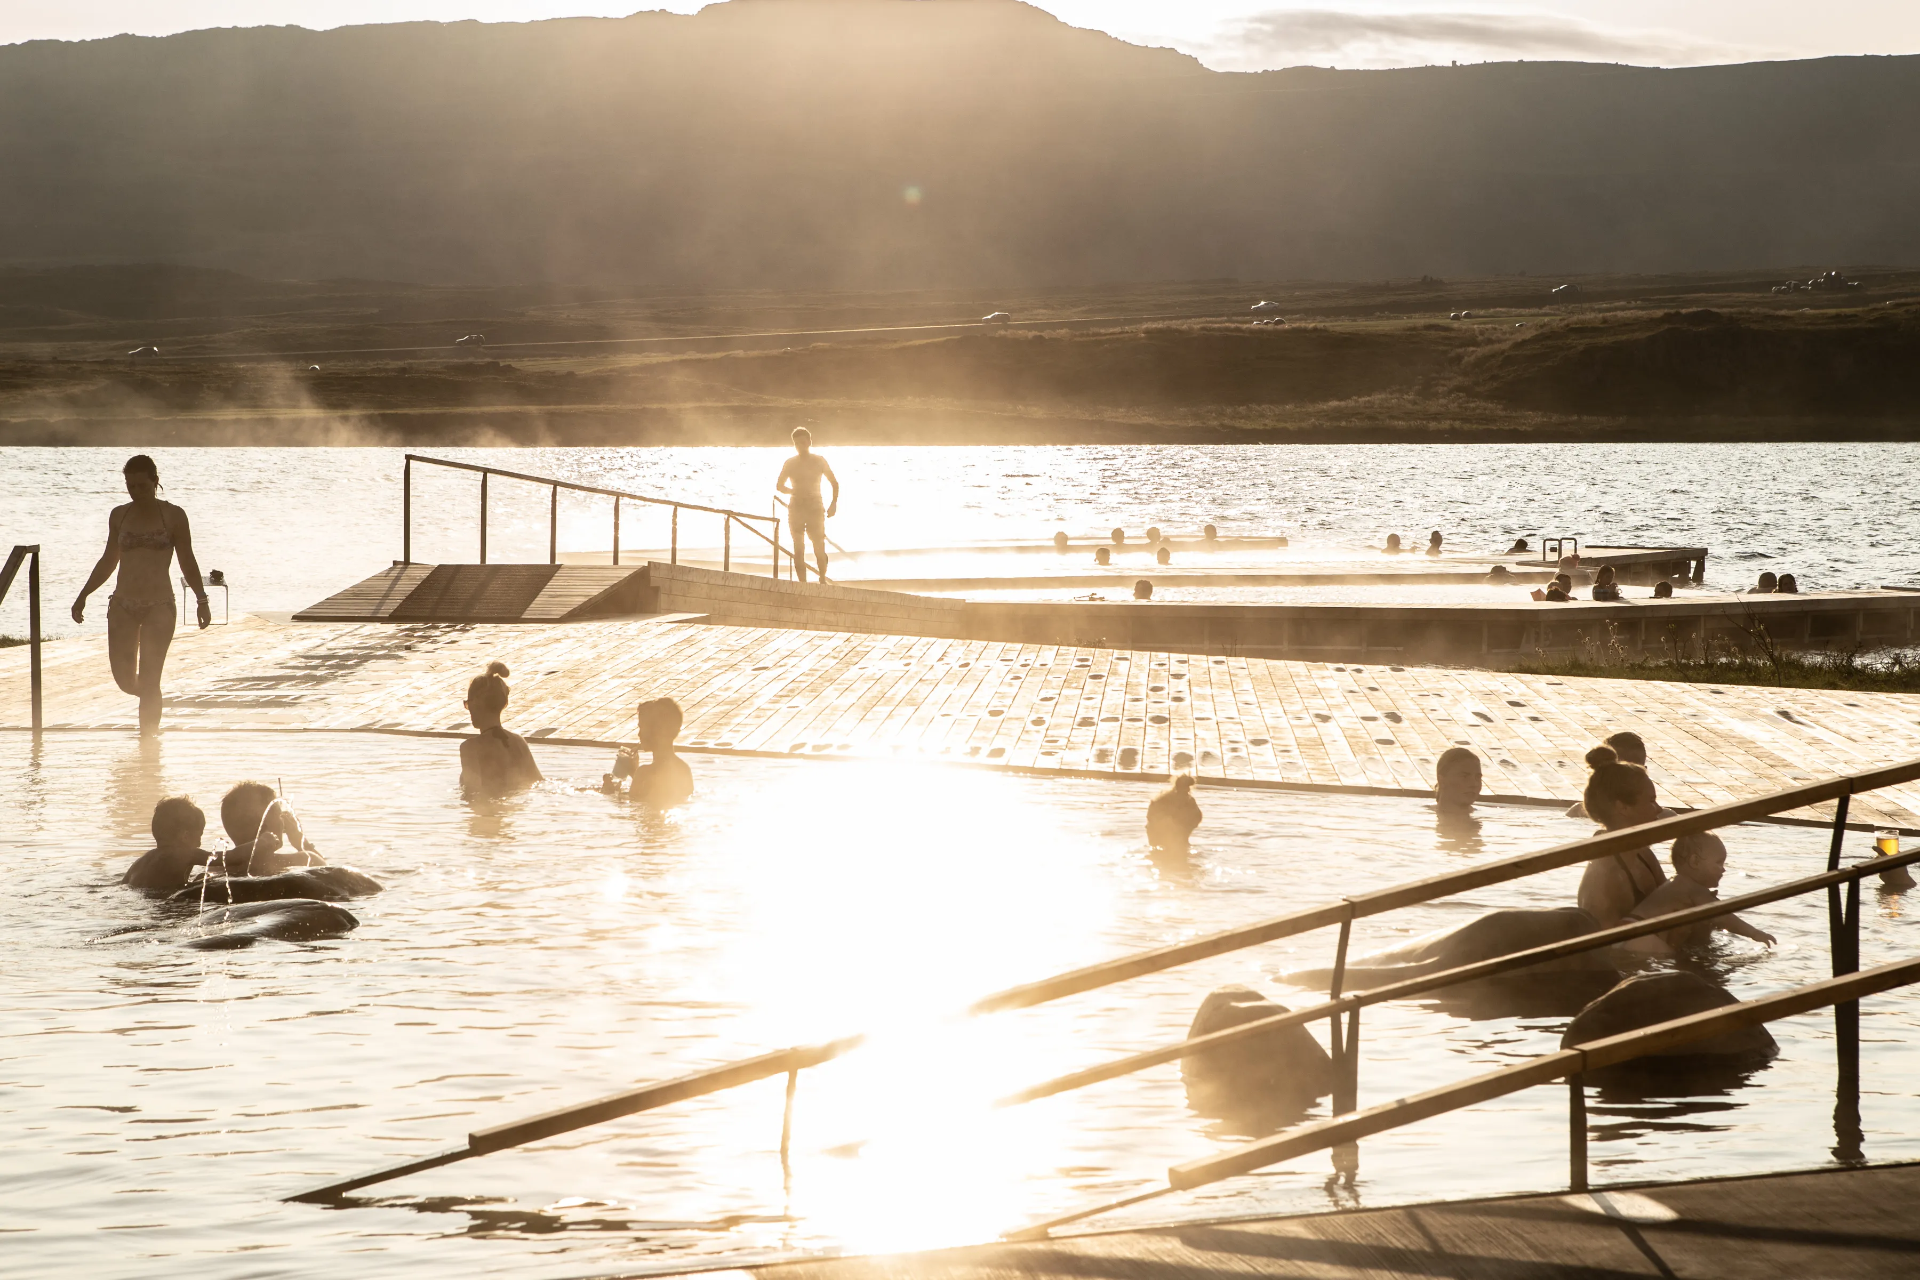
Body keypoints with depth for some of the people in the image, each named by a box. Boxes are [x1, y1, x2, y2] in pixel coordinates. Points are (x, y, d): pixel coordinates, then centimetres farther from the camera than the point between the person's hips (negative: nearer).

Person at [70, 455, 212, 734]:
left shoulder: (173, 516, -1)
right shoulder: (119, 516, 8)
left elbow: (187, 562, 3)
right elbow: (109, 561, 18)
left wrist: (202, 599, -5)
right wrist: (83, 595, 17)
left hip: (160, 606, -3)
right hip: (122, 605, 3)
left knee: (149, 680, -9)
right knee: (124, 678, 1)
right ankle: (150, 700, 34)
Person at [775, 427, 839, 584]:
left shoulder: (819, 461, 4)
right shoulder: (790, 463, 6)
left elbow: (834, 483, 10)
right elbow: (779, 486, 9)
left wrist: (834, 503, -3)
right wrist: (794, 491, -11)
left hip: (815, 508, -1)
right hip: (796, 508, 1)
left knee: (819, 547, -7)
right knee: (798, 549, -2)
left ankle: (823, 580, 6)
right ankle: (802, 582, 0)